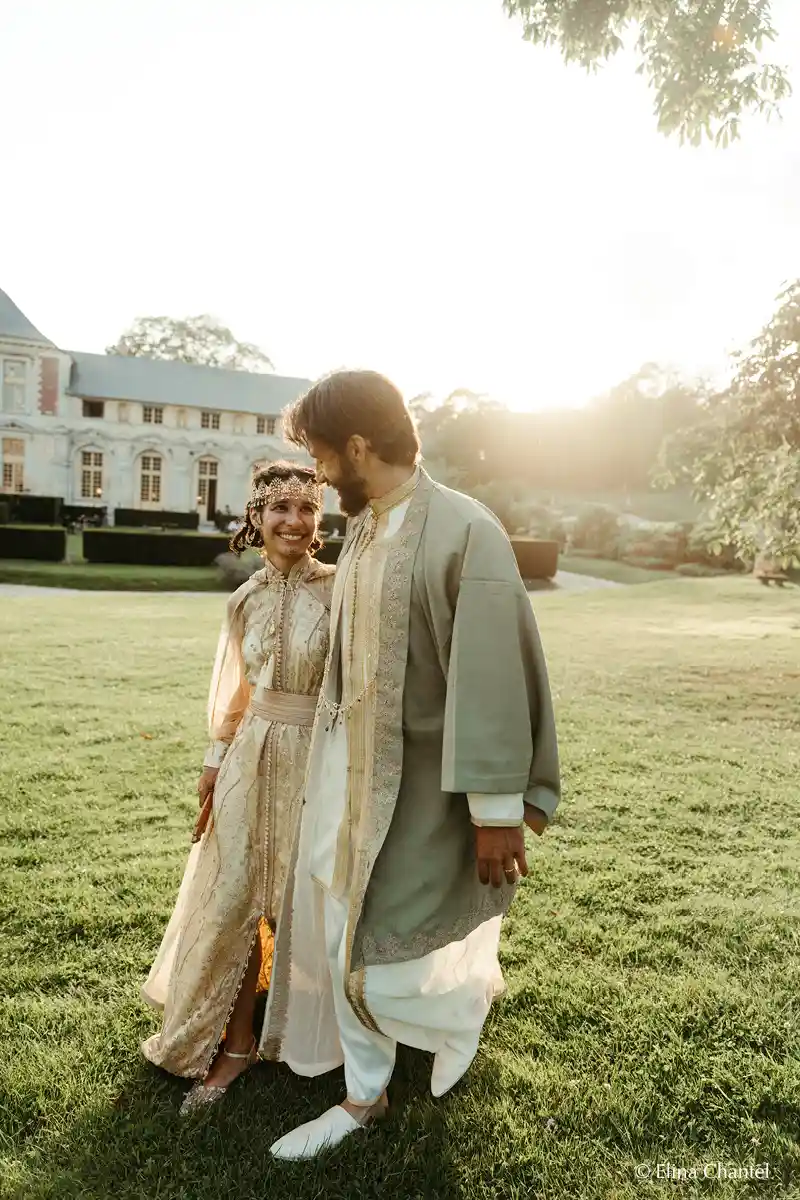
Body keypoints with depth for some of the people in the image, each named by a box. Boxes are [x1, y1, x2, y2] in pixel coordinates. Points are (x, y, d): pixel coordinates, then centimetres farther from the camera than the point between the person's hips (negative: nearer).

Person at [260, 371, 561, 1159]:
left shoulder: (465, 534, -21)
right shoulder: (362, 532, 3)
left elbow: (491, 678, -21)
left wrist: (498, 811, -18)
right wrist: (331, 758, 18)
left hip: (422, 776, -7)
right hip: (351, 762, 7)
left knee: (384, 938, 6)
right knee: (341, 931, 15)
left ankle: (470, 990, 41)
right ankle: (363, 1097, 38)